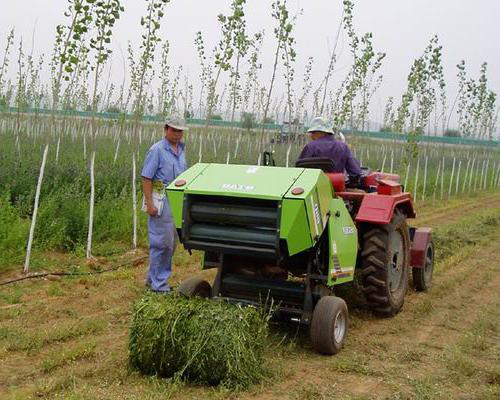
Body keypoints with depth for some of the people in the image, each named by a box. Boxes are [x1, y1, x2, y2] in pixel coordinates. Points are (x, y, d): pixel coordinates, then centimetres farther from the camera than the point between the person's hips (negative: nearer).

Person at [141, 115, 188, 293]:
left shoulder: (181, 149, 13)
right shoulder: (157, 150, -11)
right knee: (161, 242, -5)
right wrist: (149, 204, -20)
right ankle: (157, 283, 4)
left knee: (171, 242, 13)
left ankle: (153, 278, 25)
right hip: (161, 200, -8)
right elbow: (146, 178, -14)